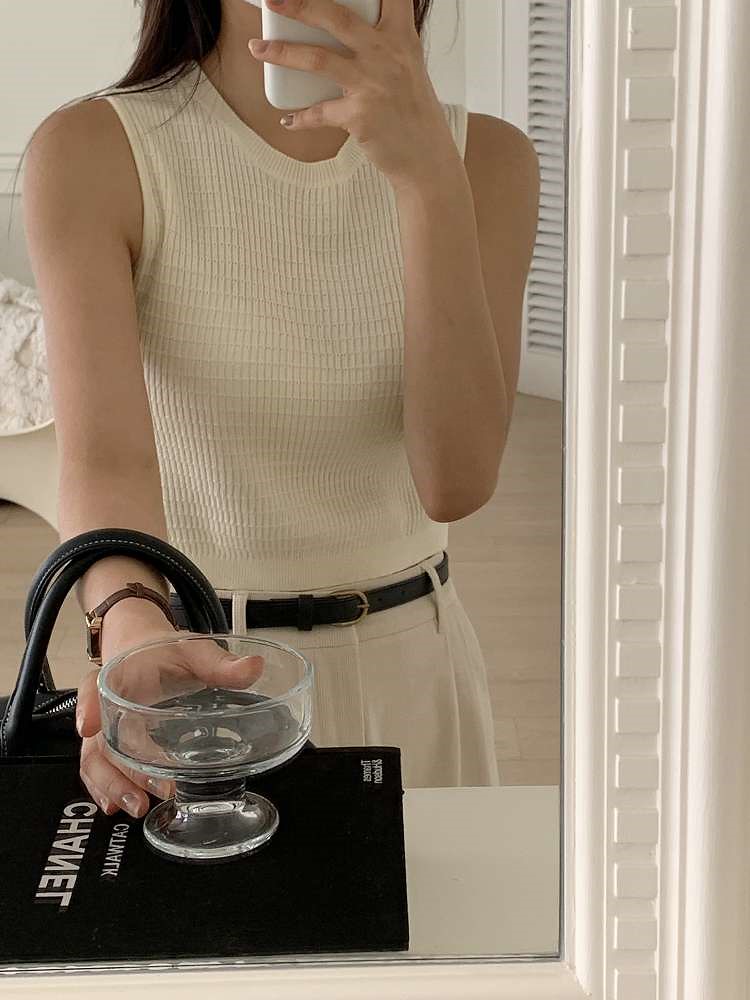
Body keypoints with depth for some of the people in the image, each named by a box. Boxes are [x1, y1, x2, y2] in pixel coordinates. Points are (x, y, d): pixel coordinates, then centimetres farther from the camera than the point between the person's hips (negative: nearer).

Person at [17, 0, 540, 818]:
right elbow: (103, 454, -28)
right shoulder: (93, 153, -15)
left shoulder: (483, 158, -7)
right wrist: (131, 623, -49)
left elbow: (457, 480, -19)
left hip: (407, 668, 3)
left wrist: (430, 175, -28)